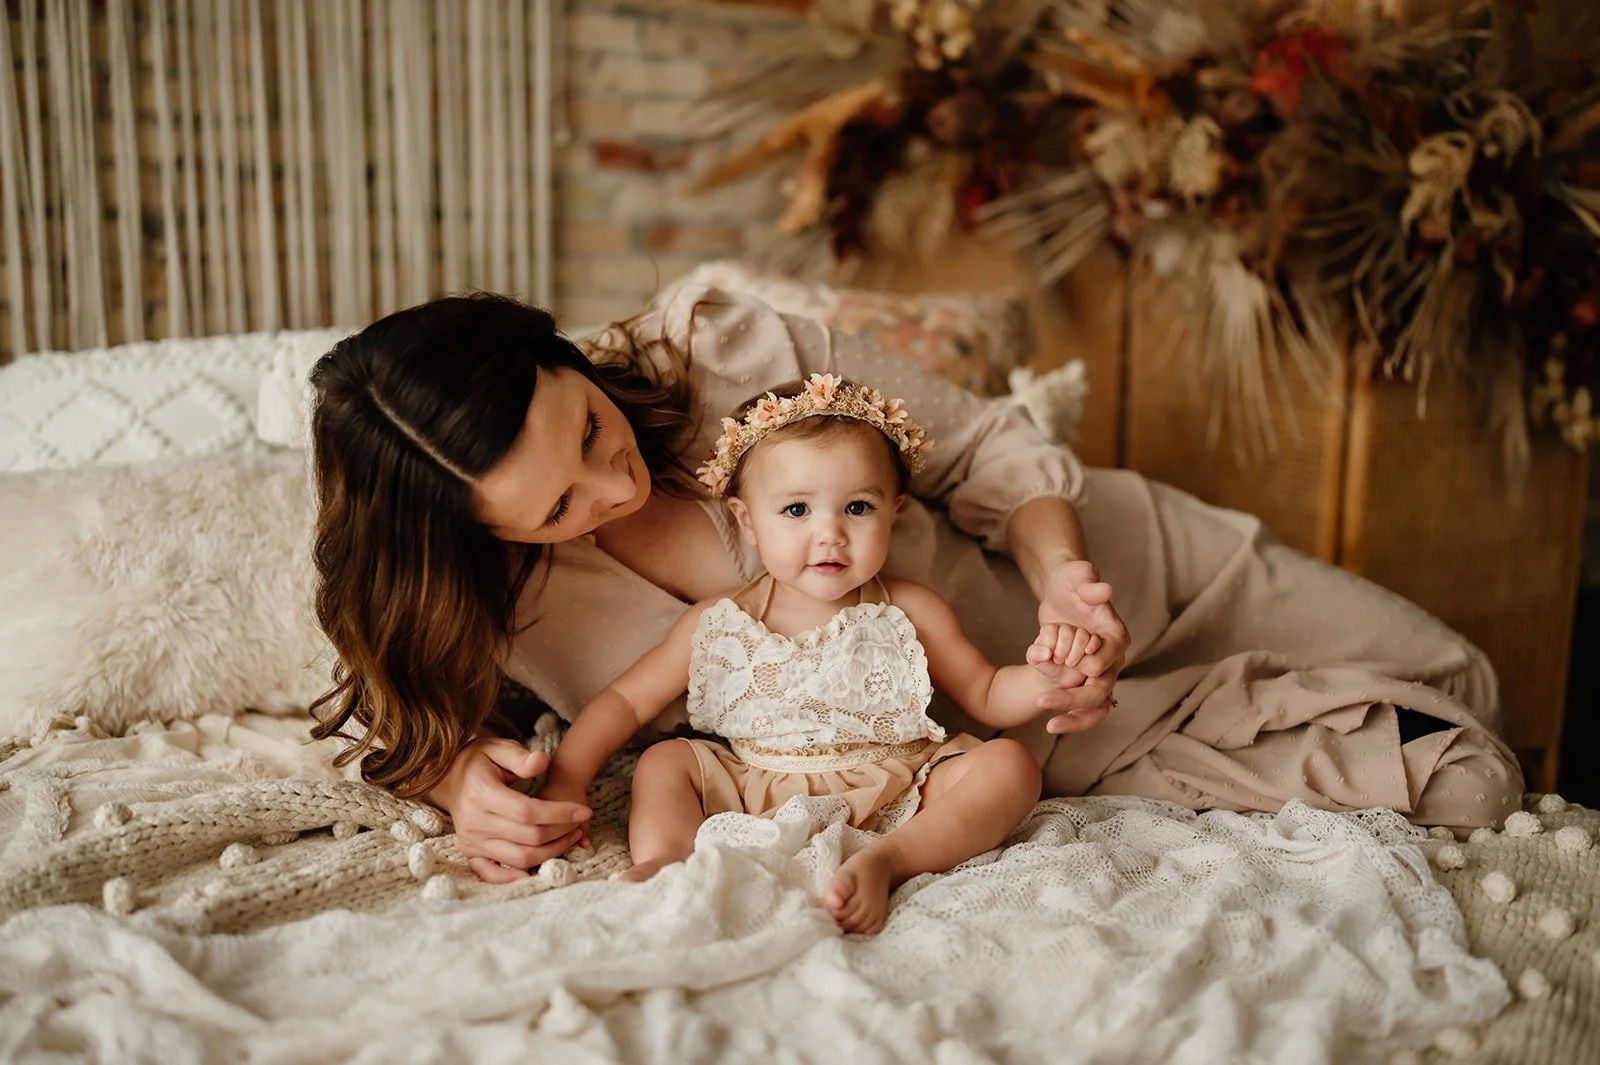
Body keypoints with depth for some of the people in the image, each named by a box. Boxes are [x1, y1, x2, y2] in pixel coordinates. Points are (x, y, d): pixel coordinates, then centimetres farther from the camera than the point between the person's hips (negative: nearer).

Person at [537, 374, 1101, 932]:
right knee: (664, 761, -10)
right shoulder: (719, 624, 1)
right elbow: (627, 701, 5)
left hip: (897, 805, 0)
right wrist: (566, 780, -9)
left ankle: (884, 862, -38)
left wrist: (1044, 676, -13)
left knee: (1010, 765, -19)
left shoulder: (909, 613, 2)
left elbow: (987, 697, 9)